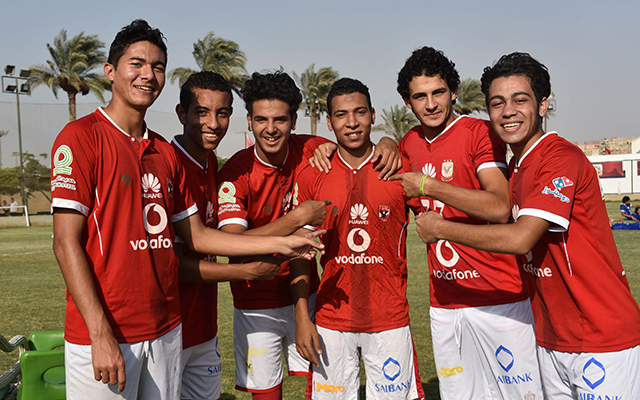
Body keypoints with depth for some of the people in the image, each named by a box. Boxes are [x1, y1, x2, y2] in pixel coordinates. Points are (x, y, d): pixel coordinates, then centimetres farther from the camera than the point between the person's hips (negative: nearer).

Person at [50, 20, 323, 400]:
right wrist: (101, 335, -18)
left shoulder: (166, 153, 12)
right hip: (103, 335, -6)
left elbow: (195, 235, 13)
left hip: (167, 331, 6)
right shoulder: (81, 136, -7)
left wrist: (280, 243, 8)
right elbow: (67, 242, -13)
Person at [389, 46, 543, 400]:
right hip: (444, 303, 6)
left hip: (498, 298, -5)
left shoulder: (478, 132, -9)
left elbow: (499, 208, -22)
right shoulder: (410, 144, 9)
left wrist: (429, 186, -21)